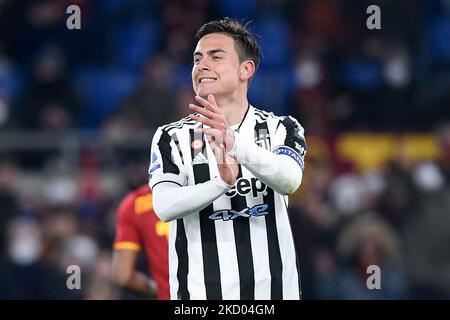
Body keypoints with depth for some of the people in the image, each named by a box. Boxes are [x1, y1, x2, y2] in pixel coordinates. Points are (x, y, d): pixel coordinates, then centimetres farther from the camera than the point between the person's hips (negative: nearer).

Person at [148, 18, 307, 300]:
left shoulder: (281, 129, 3)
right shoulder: (172, 138, 3)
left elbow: (289, 181, -18)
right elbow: (165, 206, -13)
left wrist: (234, 143, -34)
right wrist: (221, 183, -30)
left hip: (273, 289, 0)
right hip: (198, 293, 0)